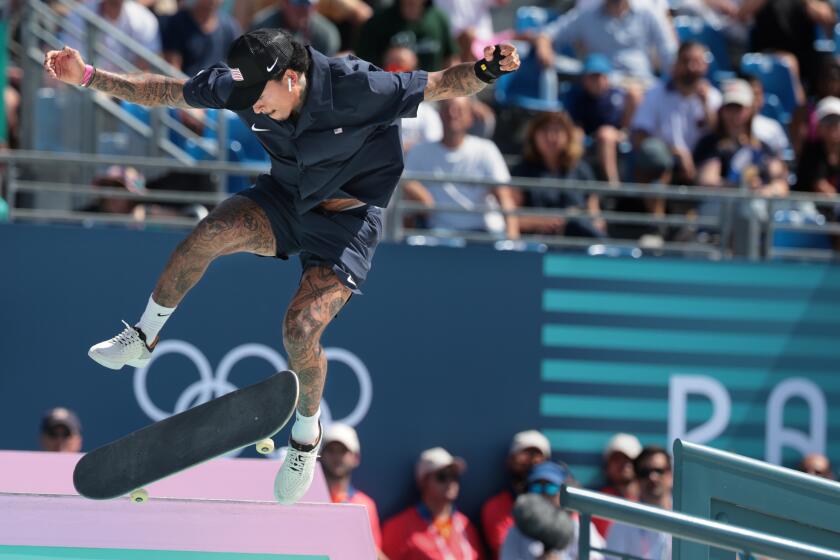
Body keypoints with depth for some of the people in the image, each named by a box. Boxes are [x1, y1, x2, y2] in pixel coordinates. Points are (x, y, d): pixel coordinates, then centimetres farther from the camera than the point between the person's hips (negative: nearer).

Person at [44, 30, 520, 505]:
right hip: (286, 200, 4)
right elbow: (165, 91, -4)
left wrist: (482, 73, -47)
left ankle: (307, 434, 9)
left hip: (349, 220, -4)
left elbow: (441, 86, -26)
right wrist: (88, 76, -9)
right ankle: (143, 339, -3)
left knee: (300, 329, -21)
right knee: (211, 233, -27)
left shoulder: (355, 88, -30)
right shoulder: (240, 85, -17)